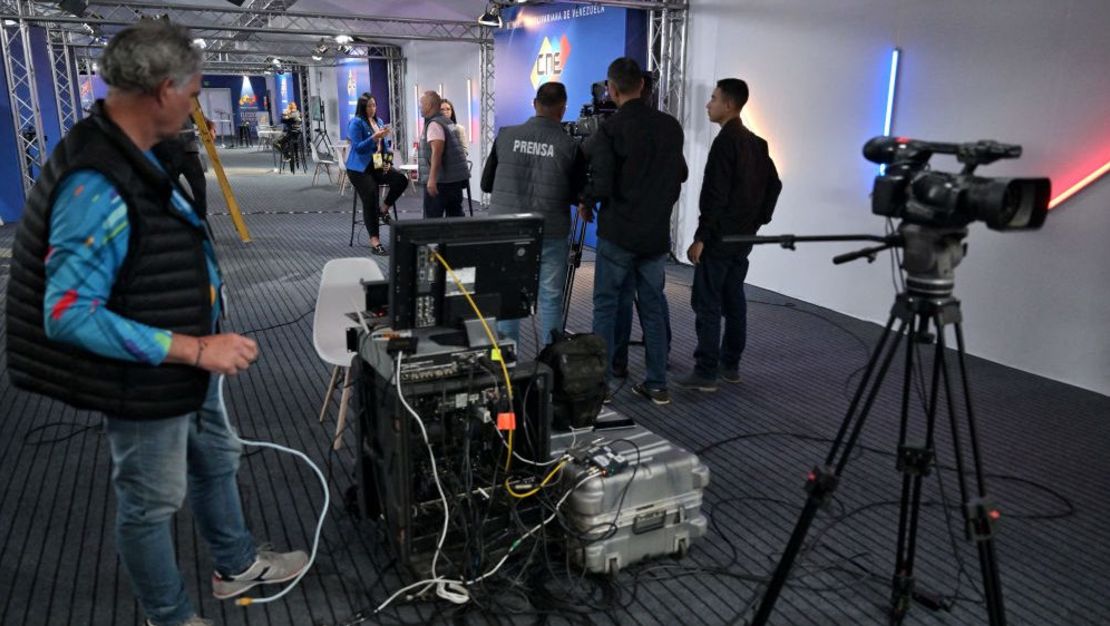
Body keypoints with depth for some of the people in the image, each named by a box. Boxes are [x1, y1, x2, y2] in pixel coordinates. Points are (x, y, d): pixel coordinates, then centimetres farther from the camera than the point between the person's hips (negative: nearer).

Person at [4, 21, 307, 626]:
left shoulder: (130, 154, 0)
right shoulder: (96, 186, -30)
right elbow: (68, 314, -30)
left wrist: (202, 347, 15)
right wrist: (196, 348, -30)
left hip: (183, 367, 9)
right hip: (146, 380, -9)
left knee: (216, 460, 25)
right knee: (151, 503, 12)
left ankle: (237, 566, 48)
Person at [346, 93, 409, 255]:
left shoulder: (379, 121, 14)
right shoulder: (356, 122, -8)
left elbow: (385, 144, 20)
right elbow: (358, 147, -17)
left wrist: (387, 160, 2)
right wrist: (375, 137, -28)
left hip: (378, 166, 6)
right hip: (360, 168, -6)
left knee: (401, 180, -20)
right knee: (370, 199, -18)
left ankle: (384, 209, 3)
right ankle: (374, 242, -15)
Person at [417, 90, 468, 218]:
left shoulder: (434, 124, -11)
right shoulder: (446, 121, 17)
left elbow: (437, 152, -22)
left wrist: (432, 179, -28)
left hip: (440, 180, -9)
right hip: (456, 178, 9)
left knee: (432, 218, -3)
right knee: (455, 215, 8)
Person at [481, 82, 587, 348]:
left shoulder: (506, 136, -1)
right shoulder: (570, 147, -8)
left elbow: (486, 184, 7)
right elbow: (578, 196, 0)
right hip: (550, 235, -2)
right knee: (550, 298, 7)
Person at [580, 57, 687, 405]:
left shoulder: (610, 130, -12)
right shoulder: (670, 126, 4)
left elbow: (601, 184, -17)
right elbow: (680, 175, 14)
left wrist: (586, 203, 3)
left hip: (618, 234, -4)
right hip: (657, 234, 4)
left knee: (606, 305, 7)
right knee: (652, 307, 12)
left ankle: (601, 383, 10)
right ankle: (657, 386, 15)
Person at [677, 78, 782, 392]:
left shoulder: (725, 142, -14)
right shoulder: (756, 142, 13)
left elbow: (716, 195, -20)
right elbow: (773, 184, 18)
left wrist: (700, 237, -18)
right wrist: (759, 220, 19)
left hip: (719, 237, -9)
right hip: (744, 236, 9)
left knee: (707, 304, -6)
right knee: (734, 301, 13)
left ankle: (706, 373, -6)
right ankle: (730, 365, 19)